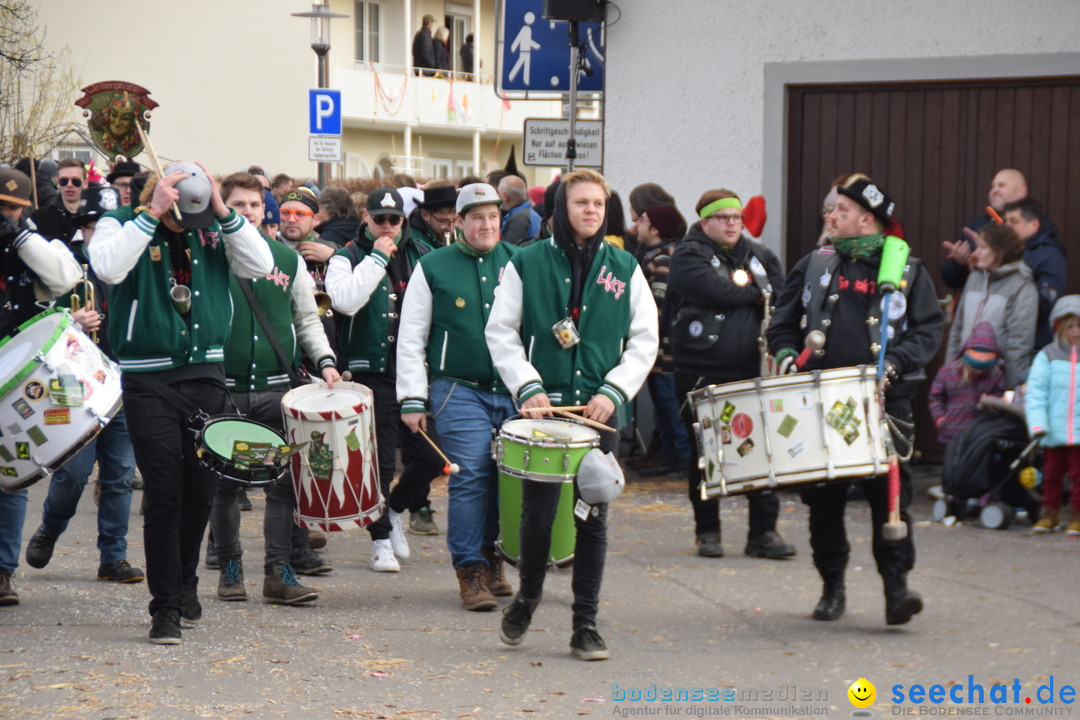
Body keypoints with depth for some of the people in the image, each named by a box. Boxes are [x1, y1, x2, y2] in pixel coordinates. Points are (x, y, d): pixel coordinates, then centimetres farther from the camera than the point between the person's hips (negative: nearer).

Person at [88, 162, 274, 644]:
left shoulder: (213, 232, 7)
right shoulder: (122, 225, -3)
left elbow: (260, 266, -5)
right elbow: (108, 267, -24)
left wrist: (223, 211, -12)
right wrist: (152, 214, -23)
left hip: (205, 374, 4)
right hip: (148, 382, -4)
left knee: (200, 491, 10)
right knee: (164, 494, -8)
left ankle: (184, 585, 31)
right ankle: (165, 607, -4)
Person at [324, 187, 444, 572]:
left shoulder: (422, 255, 12)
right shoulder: (347, 259, 1)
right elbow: (346, 301, -19)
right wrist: (377, 258, -14)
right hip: (372, 374, -4)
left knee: (429, 456, 3)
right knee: (379, 460, -2)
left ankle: (394, 509, 29)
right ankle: (381, 539, 9)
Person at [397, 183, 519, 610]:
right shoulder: (433, 268, 4)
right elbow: (410, 339, 6)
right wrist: (412, 399, 0)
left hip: (516, 392, 3)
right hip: (460, 391, -3)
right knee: (471, 476, -11)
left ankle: (491, 556, 22)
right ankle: (470, 571, -6)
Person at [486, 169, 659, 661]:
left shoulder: (624, 269, 7)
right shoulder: (527, 263, 2)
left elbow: (645, 340, 7)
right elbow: (500, 333, 2)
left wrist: (613, 390, -6)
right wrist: (528, 388, -10)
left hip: (601, 408, 1)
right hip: (543, 407, -1)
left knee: (593, 519, 2)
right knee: (537, 513, 0)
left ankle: (585, 625, 9)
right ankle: (527, 597, 25)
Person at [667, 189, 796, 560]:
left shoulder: (759, 256, 15)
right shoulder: (689, 257, -2)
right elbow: (717, 290, -18)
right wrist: (757, 293, -4)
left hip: (753, 373, 4)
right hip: (703, 373, -4)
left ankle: (764, 532, 3)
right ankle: (708, 532, 13)